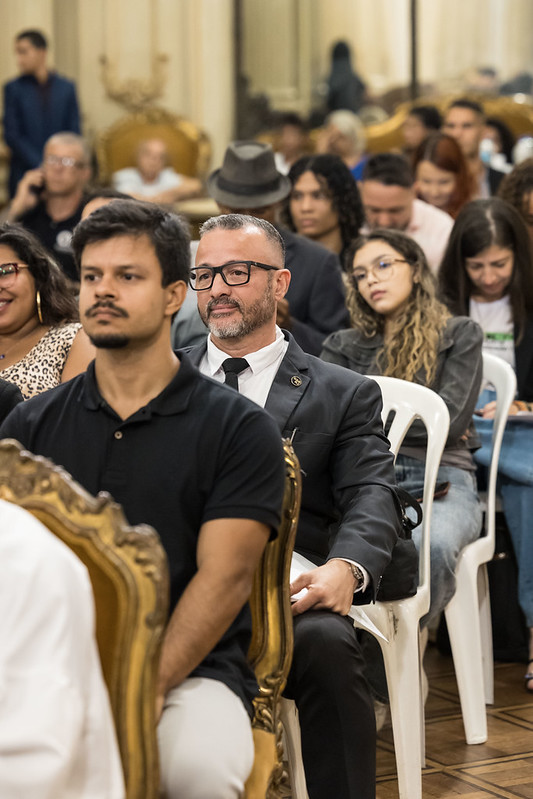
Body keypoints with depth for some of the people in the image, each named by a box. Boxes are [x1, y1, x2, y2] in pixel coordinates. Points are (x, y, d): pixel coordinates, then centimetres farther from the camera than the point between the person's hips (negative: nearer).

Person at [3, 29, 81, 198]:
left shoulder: (66, 87, 8)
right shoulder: (13, 89, 4)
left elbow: (74, 132, 9)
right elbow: (11, 135, -1)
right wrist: (41, 166, -10)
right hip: (24, 175, -1)